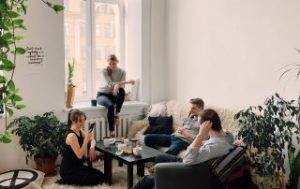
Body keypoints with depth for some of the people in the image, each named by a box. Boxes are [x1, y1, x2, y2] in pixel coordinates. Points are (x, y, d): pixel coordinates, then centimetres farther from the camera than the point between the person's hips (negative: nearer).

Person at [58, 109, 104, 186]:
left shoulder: (79, 132, 3)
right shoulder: (71, 136, -24)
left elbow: (92, 140, 14)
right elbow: (80, 155, -27)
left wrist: (92, 148, -8)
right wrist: (86, 139, -29)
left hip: (77, 166, 9)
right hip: (68, 170, -9)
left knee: (101, 175, 9)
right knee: (98, 179, -7)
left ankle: (69, 179, 12)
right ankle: (68, 180, -2)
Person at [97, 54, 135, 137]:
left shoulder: (122, 72, -2)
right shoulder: (104, 71, -11)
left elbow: (122, 86, -12)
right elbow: (110, 84, -26)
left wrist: (117, 85, -39)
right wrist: (127, 82, -33)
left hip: (114, 95, 3)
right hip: (102, 94, -3)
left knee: (122, 91, -33)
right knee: (110, 106, -36)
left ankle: (117, 114, -28)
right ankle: (111, 131, -32)